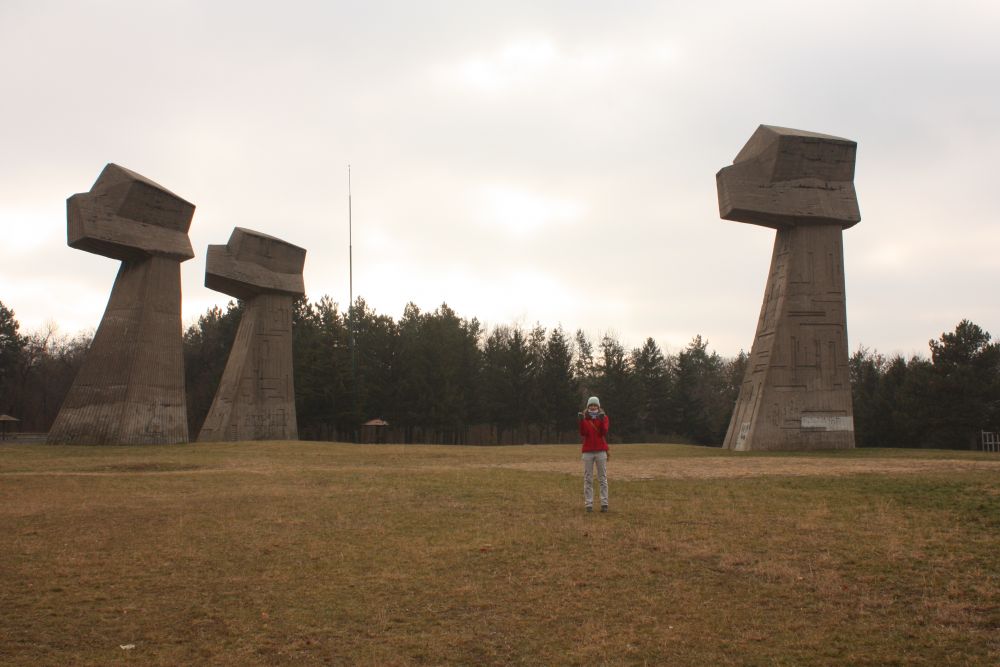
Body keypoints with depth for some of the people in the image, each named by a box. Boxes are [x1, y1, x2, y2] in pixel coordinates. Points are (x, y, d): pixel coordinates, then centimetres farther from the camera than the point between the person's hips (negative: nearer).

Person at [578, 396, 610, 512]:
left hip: (601, 451, 0)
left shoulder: (604, 417, 5)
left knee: (603, 478, -1)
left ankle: (604, 504, 0)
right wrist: (581, 421, -21)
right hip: (587, 451, 1)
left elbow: (604, 432, -10)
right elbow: (583, 433, -8)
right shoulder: (584, 418, 6)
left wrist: (601, 420, -24)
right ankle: (588, 504, 0)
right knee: (588, 479, -1)